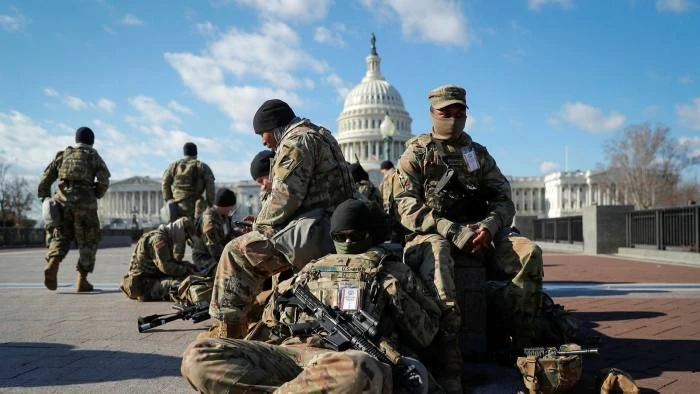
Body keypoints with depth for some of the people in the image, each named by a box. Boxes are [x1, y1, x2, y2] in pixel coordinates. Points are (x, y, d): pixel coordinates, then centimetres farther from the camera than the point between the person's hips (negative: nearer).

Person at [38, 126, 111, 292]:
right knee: (88, 241, 9)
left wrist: (45, 199, 23)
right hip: (84, 203, -2)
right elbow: (104, 182, -1)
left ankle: (52, 264, -14)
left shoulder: (62, 155, 19)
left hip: (62, 200, 2)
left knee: (60, 236, 14)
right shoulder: (94, 156, 12)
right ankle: (82, 280, 4)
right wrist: (95, 196, 15)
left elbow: (44, 181, 13)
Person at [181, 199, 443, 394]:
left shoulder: (394, 271, 23)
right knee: (198, 356, -20)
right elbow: (273, 323, 30)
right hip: (292, 352, 4)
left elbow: (427, 333, 17)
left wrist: (395, 296, 3)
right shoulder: (311, 270, 32)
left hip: (351, 359, -3)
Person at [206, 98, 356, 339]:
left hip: (313, 231, -11)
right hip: (334, 227, 11)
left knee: (237, 252, -5)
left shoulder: (296, 141, -8)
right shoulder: (320, 135, 24)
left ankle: (226, 330, -3)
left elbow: (284, 196, -17)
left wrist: (260, 226, 0)